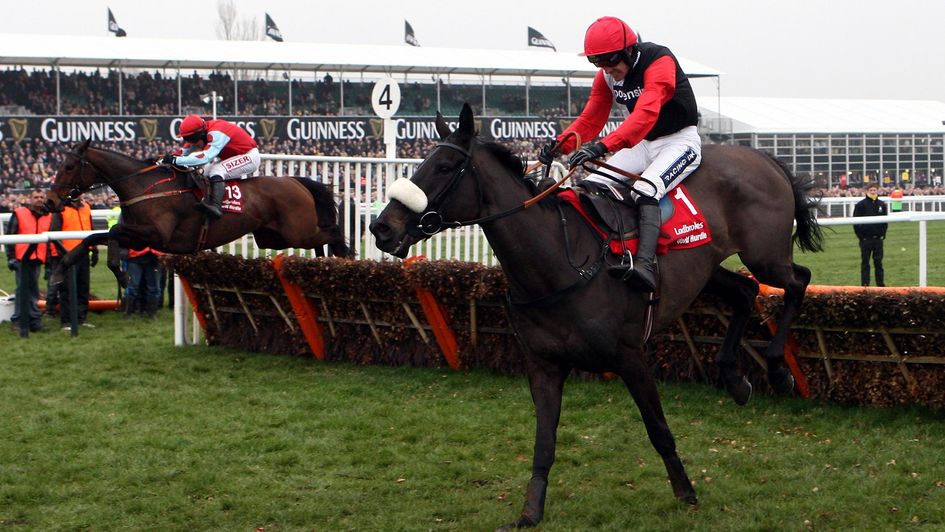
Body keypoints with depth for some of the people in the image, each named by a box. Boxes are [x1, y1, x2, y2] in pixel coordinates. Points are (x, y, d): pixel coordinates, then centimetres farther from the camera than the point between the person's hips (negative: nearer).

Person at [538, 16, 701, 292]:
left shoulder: (659, 61, -25)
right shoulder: (606, 76, 0)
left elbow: (646, 114, -39)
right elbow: (590, 120, 1)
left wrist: (604, 145, -50)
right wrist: (561, 144, -20)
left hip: (680, 139, -8)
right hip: (640, 144, 8)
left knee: (645, 191, -34)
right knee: (592, 186, -8)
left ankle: (644, 265, -50)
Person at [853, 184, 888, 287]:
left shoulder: (882, 204, 8)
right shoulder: (861, 205, -4)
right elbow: (855, 222, -5)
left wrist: (883, 234, 5)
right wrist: (861, 236, -9)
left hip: (878, 239, 3)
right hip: (865, 239, -3)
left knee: (878, 262, 6)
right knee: (865, 263, 1)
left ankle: (880, 283, 10)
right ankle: (865, 284, 4)